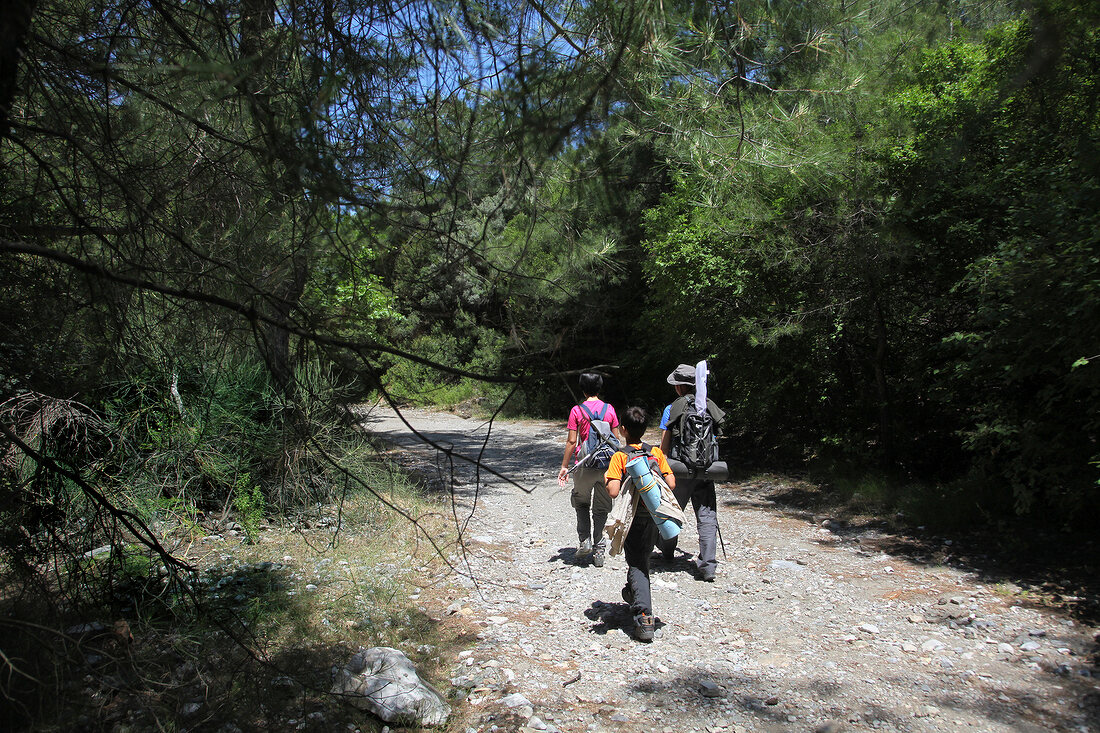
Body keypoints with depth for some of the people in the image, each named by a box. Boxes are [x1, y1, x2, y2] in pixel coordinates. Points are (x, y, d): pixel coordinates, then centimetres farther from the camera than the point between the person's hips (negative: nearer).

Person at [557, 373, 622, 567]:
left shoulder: (577, 411, -4)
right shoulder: (610, 409, 2)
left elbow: (571, 441, -6)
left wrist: (564, 466, 1)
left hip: (585, 464, -2)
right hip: (606, 464, 2)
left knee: (581, 502, 20)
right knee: (601, 507, 11)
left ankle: (584, 540, 9)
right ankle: (599, 550, 13)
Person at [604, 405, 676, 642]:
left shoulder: (619, 456, -11)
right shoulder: (656, 452, 2)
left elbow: (613, 492, -20)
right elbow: (671, 484, -3)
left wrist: (606, 479, 0)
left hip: (631, 517, -4)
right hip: (653, 515, 4)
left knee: (636, 563, -1)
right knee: (643, 559, 23)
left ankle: (644, 616, -13)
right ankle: (634, 592, 45)